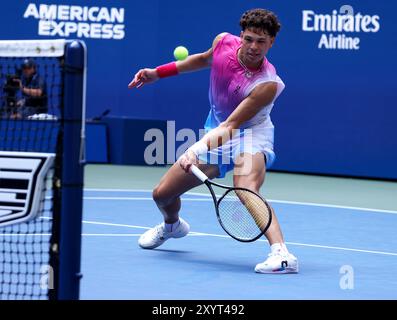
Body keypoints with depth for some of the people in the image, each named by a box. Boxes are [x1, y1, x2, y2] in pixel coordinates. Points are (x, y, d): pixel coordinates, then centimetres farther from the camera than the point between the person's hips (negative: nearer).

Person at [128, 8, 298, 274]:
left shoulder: (267, 84, -31)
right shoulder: (224, 42, -14)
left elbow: (230, 125, -33)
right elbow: (205, 59, 12)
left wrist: (198, 151, -45)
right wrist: (158, 72, 12)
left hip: (251, 134, -6)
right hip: (216, 134, 7)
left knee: (245, 190, -39)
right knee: (162, 194, 12)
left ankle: (281, 253, -50)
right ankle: (173, 225, 49)